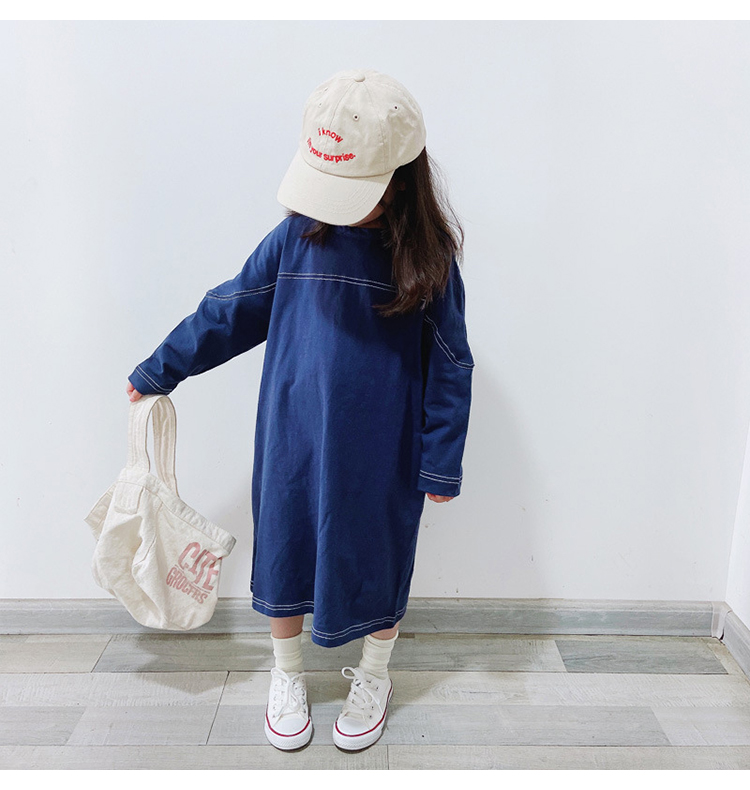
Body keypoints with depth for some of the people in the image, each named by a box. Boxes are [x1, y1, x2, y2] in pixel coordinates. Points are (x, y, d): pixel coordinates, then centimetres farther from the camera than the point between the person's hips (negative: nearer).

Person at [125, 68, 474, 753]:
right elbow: (231, 310, 5)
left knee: (377, 560, 14)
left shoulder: (425, 255, -10)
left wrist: (441, 462, -6)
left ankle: (373, 677, 41)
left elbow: (450, 365, -6)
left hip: (382, 453, -2)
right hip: (293, 444, 2)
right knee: (285, 549, 14)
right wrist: (157, 371, 12)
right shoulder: (298, 235, -5)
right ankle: (287, 675, 41)